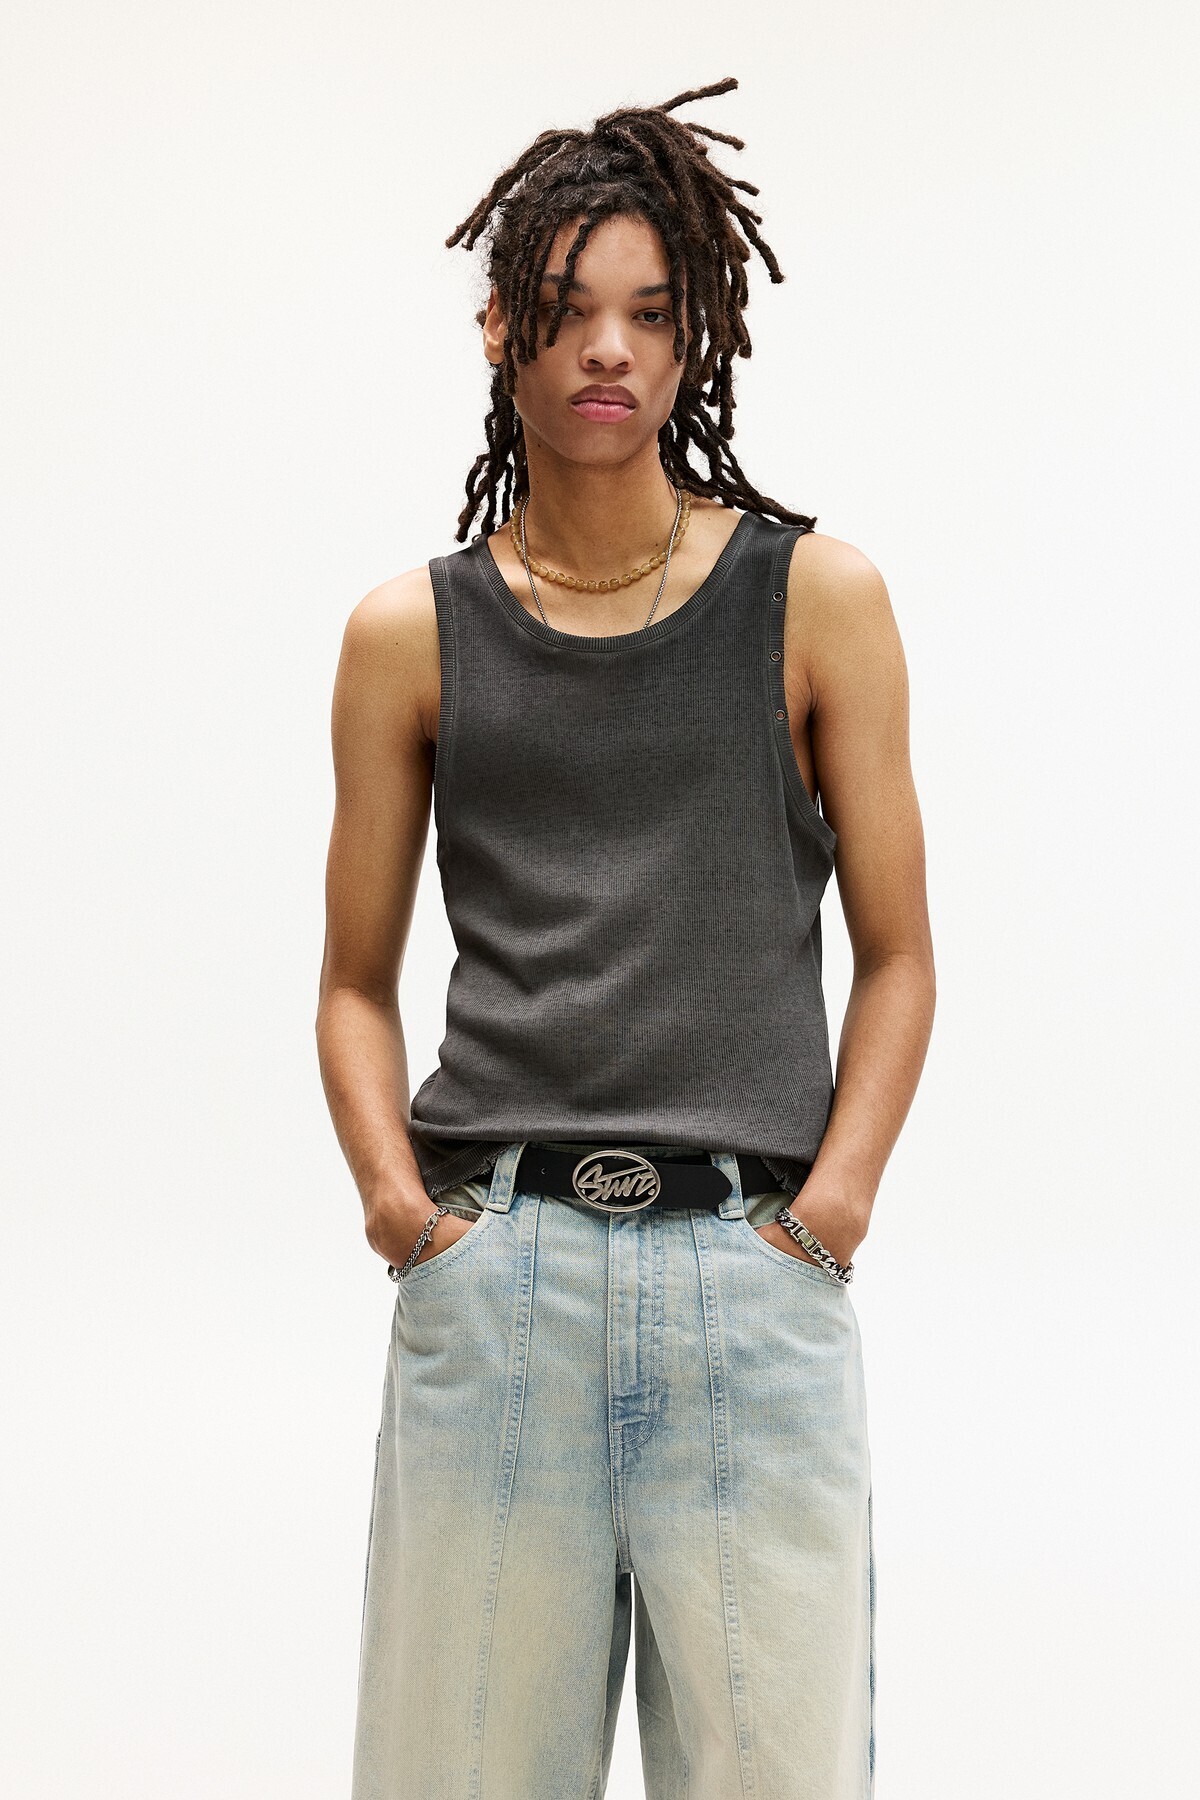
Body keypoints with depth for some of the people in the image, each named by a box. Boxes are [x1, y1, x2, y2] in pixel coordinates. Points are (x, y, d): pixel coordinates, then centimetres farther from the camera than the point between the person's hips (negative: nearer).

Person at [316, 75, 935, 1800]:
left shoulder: (815, 599, 7)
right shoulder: (411, 635, 10)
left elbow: (896, 954, 8)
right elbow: (358, 981, 14)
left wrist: (837, 1194, -4)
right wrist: (393, 1189, -2)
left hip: (754, 1270, -1)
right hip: (490, 1266, 1)